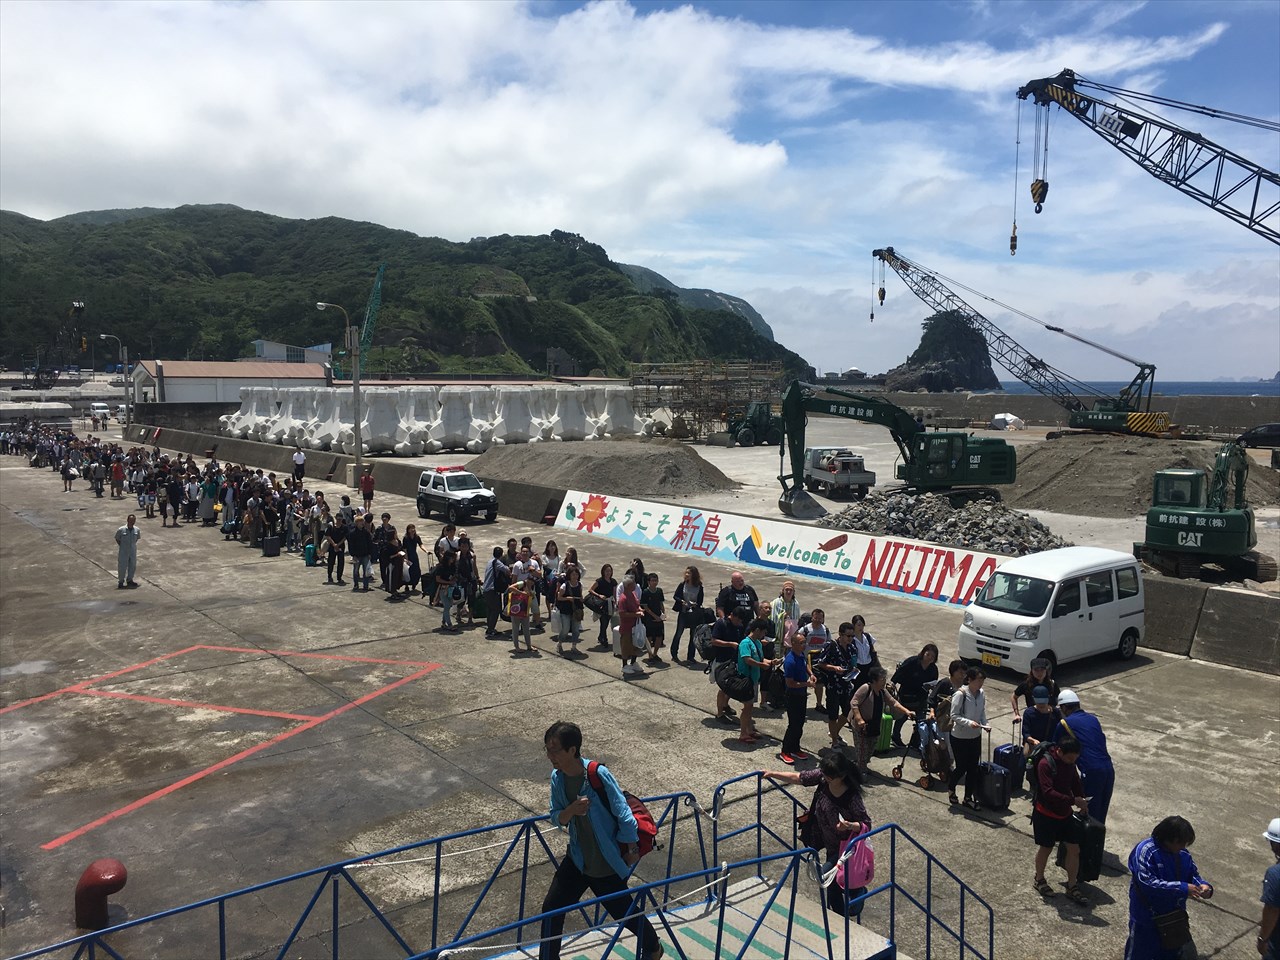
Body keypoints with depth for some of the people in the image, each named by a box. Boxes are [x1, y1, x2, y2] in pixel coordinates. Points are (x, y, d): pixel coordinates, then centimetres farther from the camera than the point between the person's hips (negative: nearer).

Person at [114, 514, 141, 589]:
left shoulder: (137, 530, -6)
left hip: (133, 552, 4)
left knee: (132, 566, 14)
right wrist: (122, 546, -4)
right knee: (122, 567, 4)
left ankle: (129, 580, 33)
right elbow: (117, 539, -2)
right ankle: (121, 582, 21)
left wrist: (133, 544, 4)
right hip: (123, 552, -4)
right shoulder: (121, 530, -15)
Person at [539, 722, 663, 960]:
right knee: (551, 908, 0)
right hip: (577, 859, 5)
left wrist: (631, 849, -7)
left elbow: (623, 814, -18)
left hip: (607, 864, -5)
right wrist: (571, 810, -24)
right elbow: (556, 818, -1)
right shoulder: (557, 778, -9)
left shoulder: (598, 775, -27)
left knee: (623, 911, 13)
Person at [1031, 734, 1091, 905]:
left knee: (1074, 848, 5)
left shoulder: (1070, 763, -2)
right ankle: (1039, 880, 32)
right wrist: (1073, 800, -35)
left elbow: (1075, 783, 14)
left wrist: (1081, 802, 5)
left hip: (1065, 813, 6)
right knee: (1046, 848, 10)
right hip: (1046, 814, -6)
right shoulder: (1045, 764, -25)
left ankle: (1072, 886, 20)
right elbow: (1048, 792, -31)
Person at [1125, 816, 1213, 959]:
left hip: (1174, 918, 6)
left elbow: (1193, 874, 8)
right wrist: (1183, 888, -32)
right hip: (1147, 920, -6)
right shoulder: (1146, 851, -23)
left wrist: (1203, 885, -15)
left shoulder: (1182, 854, -2)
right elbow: (1148, 883, -30)